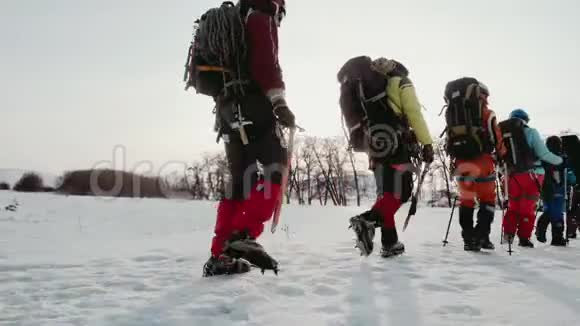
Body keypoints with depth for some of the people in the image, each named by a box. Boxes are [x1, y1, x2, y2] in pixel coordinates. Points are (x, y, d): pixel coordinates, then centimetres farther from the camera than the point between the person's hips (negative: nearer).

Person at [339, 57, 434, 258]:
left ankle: (390, 243, 8)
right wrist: (426, 143, -3)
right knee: (399, 191, -6)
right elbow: (414, 115, -4)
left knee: (387, 192, 12)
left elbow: (357, 118, 20)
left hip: (374, 144, 7)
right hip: (394, 143, -6)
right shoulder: (400, 83, 7)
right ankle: (369, 220, -29)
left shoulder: (358, 85, 24)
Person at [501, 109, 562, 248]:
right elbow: (543, 153, -11)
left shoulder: (503, 133, 4)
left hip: (513, 175, 4)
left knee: (513, 205, 17)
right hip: (531, 174, -4)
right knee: (528, 207, 4)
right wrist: (559, 160, 4)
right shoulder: (530, 132, -7)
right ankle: (524, 238, 5)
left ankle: (509, 233, 8)